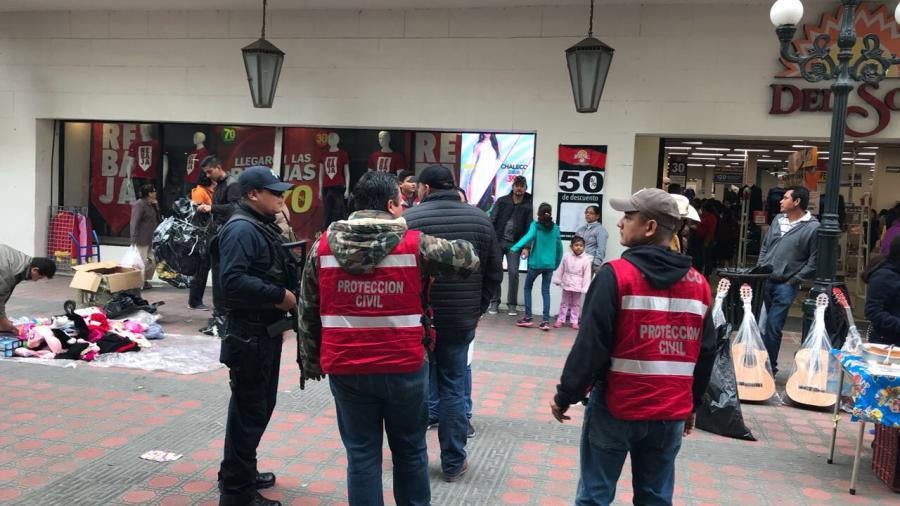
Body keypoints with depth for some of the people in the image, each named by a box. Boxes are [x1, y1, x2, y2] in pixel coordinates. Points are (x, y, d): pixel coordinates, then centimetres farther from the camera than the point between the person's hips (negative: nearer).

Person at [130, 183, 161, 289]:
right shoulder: (139, 204, -14)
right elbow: (135, 222, -19)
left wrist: (156, 206, 3)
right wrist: (134, 239, -23)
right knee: (142, 261, -3)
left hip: (151, 239, 9)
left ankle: (145, 280, 23)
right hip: (142, 239, -9)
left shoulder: (151, 205, 14)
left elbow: (157, 219, 16)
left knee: (152, 260, 12)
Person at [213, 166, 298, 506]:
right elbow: (232, 280, -29)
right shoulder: (241, 229, -17)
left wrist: (291, 290, 4)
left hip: (266, 330, 11)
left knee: (260, 405, 21)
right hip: (248, 333, -11)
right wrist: (279, 295, -24)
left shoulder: (262, 227, 15)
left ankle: (239, 472, 37)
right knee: (249, 410, -1)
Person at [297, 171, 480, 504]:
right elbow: (469, 261, 5)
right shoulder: (415, 244, -7)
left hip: (345, 368, 2)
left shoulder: (323, 245, 1)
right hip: (404, 367, -1)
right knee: (410, 450, 18)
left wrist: (310, 361, 17)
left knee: (361, 454, 11)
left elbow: (308, 311, 7)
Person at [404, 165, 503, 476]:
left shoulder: (409, 219, -10)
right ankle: (453, 462, 18)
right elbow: (495, 274, 6)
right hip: (461, 320, 2)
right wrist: (476, 309, 13)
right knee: (454, 388, 11)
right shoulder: (480, 219, 2)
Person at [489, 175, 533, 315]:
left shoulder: (527, 206, 4)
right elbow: (492, 220, 1)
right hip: (498, 241, 1)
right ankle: (494, 302, 12)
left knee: (513, 273, -5)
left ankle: (512, 304, 4)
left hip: (514, 244, -1)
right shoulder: (502, 201, 5)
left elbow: (528, 228, 0)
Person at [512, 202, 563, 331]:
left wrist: (515, 247, -36)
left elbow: (529, 236, -25)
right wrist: (556, 264, 20)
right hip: (549, 264, 3)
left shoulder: (535, 225, -5)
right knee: (545, 291, 8)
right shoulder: (555, 228, 5)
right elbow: (559, 247, 9)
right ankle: (546, 321, 0)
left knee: (528, 288, 15)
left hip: (536, 263, -3)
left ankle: (528, 318, 10)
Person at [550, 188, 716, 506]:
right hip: (671, 413, 5)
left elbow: (590, 345, -14)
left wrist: (565, 396, -4)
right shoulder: (698, 283, 5)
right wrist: (692, 403, 22)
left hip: (617, 408, -5)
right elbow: (707, 351, 11)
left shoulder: (617, 275, -13)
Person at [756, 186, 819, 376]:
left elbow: (814, 261, -9)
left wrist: (794, 280, -9)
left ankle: (769, 367, 9)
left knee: (772, 327, -6)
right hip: (764, 281, 6)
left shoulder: (813, 227, -9)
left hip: (785, 285, -6)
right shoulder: (778, 219, 9)